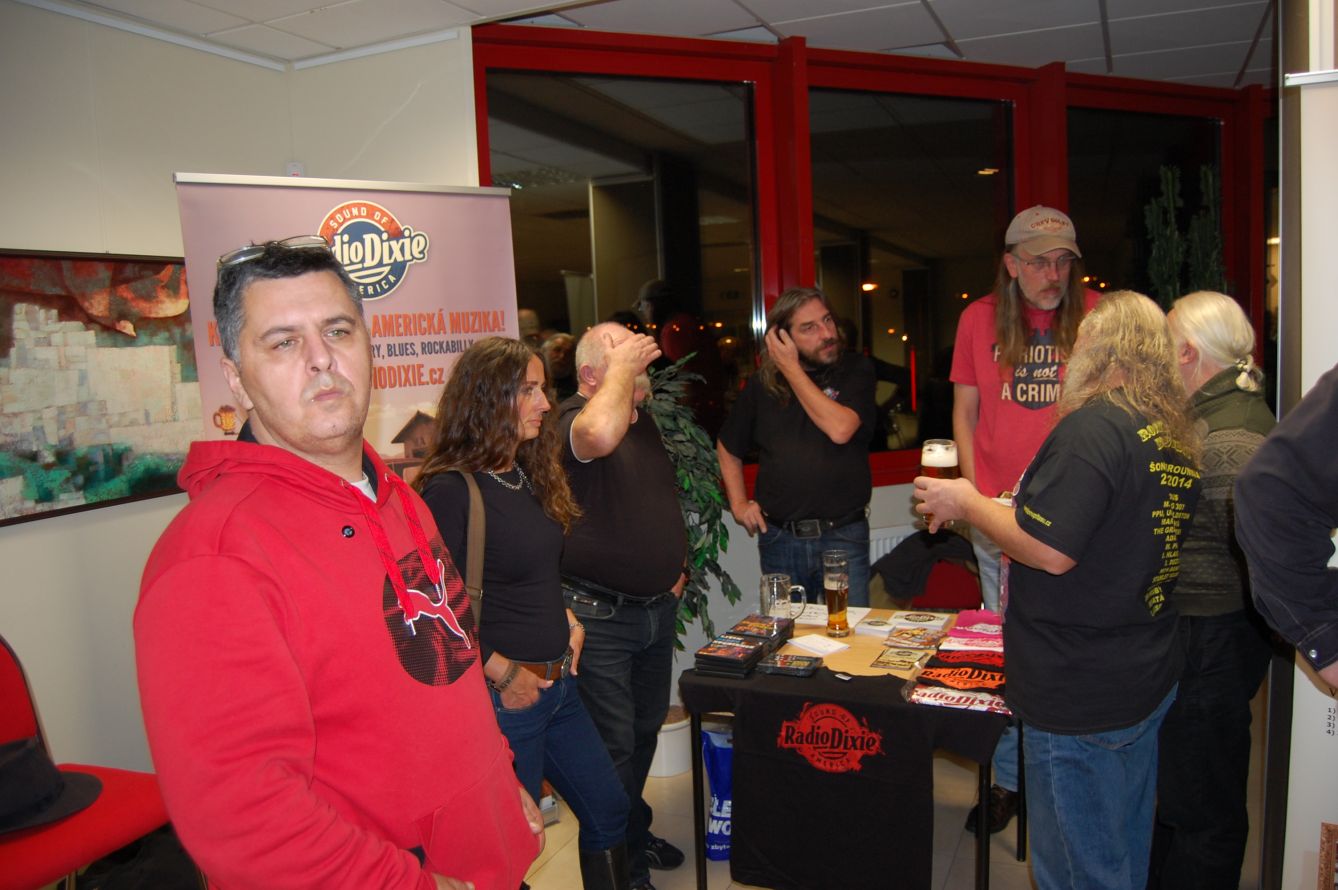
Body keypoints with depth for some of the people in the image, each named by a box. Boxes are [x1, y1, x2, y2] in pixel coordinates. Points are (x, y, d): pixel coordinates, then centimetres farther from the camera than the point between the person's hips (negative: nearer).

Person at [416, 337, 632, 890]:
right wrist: (501, 674, -17)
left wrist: (568, 622, 7)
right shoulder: (451, 489, -19)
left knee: (608, 810, 19)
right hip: (502, 696, -8)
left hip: (558, 684, 8)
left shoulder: (530, 478, 8)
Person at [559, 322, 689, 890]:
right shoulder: (572, 418, -17)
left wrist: (677, 563, 15)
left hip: (657, 608, 9)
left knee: (646, 731, 22)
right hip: (600, 614, -8)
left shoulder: (642, 420, 10)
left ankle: (636, 833, 42)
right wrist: (622, 366, -27)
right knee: (613, 747, 2)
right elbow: (600, 434, -43)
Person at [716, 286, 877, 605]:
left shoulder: (855, 370, -1)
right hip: (779, 539, 3)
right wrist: (738, 503, 7)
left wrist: (791, 369, -12)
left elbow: (840, 429, -20)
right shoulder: (762, 384, 6)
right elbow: (727, 447, 19)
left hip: (843, 536, -2)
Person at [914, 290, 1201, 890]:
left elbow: (1050, 550, -26)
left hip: (1082, 698, -9)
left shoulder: (1094, 426, -20)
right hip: (1148, 681, 9)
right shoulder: (1177, 439, 9)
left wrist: (967, 503, -11)